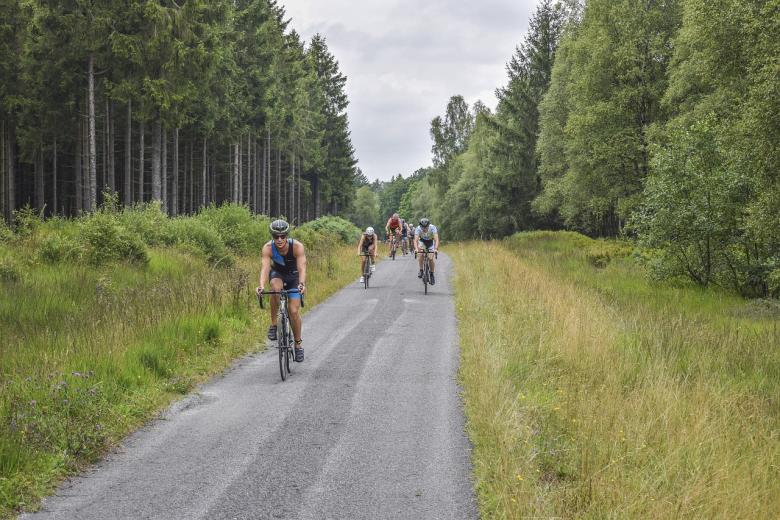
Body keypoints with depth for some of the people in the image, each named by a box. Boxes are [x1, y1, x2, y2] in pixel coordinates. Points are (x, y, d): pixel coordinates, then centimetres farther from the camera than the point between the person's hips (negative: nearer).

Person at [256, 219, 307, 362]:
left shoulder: (297, 246, -32)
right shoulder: (268, 248, -30)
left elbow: (302, 268, -41)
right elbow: (265, 267, -41)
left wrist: (302, 284, -60)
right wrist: (261, 286, -58)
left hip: (293, 276, 0)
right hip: (277, 273, 1)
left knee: (294, 311, -10)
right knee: (276, 287, -36)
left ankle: (298, 345, 10)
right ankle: (274, 324, -22)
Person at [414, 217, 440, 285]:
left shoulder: (433, 228, -34)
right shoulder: (418, 229, -32)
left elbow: (436, 239, -41)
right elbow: (416, 240, -40)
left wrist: (436, 249, -57)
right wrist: (416, 248, -59)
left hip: (431, 242, -1)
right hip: (422, 241, 1)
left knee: (430, 258, -14)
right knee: (421, 253, -29)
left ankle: (432, 274, 5)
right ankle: (421, 270, -15)